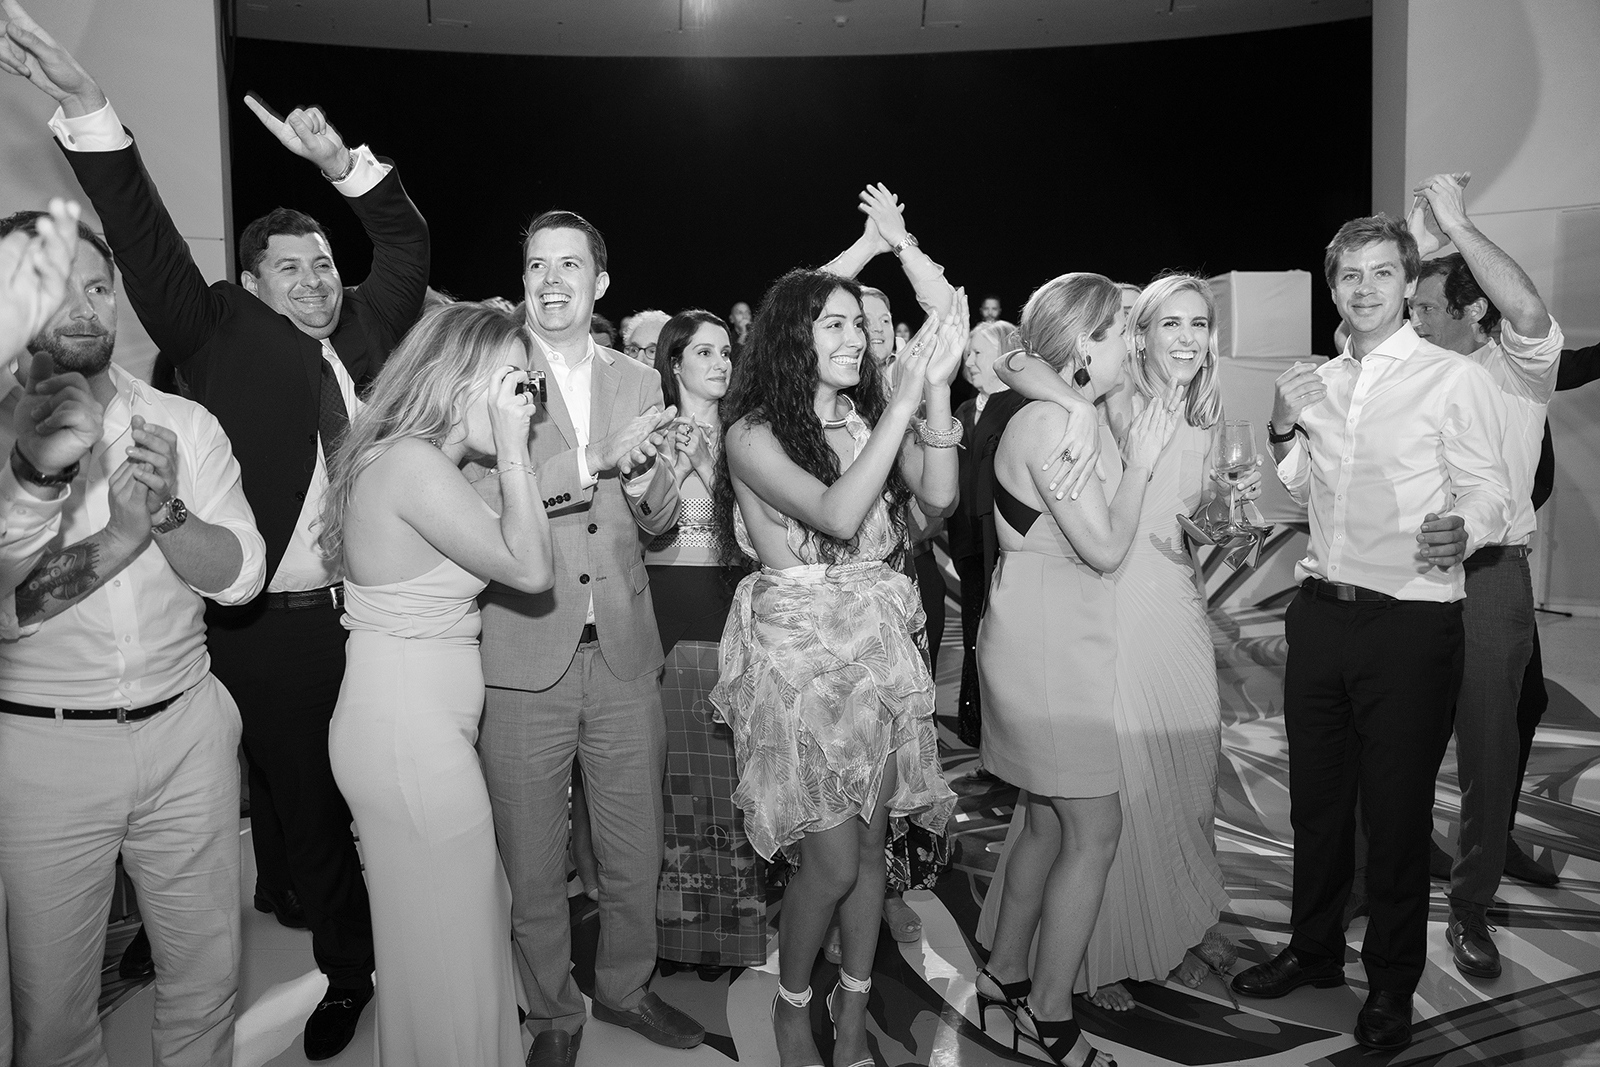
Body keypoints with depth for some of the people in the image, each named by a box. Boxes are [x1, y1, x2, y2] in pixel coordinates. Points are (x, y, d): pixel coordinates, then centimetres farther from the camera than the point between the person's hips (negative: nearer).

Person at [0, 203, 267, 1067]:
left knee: (208, 972, 14)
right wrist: (120, 539, -21)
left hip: (186, 733, 2)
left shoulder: (183, 425, 1)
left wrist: (166, 512, -23)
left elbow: (241, 574, -7)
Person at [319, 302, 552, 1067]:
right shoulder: (414, 464, -20)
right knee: (451, 945, 6)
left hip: (419, 722, 10)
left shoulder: (407, 459, 11)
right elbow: (531, 570, -20)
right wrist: (512, 450, -16)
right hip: (409, 731, -10)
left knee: (472, 918, 21)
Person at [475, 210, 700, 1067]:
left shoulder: (637, 379, 10)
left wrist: (642, 465, -11)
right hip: (524, 656, -3)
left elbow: (660, 518, 10)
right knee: (533, 865, 11)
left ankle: (625, 987, 41)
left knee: (636, 855, 16)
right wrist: (597, 458, -21)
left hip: (624, 652, 4)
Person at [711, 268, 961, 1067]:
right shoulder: (753, 434, -9)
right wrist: (903, 403, -21)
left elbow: (938, 493, -8)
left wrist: (936, 385, -16)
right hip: (798, 650, -4)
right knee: (832, 859, -3)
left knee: (870, 843, 11)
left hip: (877, 643, 5)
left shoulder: (870, 417, 6)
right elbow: (836, 515, -22)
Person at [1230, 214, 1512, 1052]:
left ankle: (1391, 981, 27)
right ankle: (1314, 950, 36)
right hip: (1321, 610, 5)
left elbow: (1490, 495, -9)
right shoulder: (1319, 383, 11)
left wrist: (1459, 531, -31)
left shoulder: (1455, 380, -7)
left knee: (1396, 808, 7)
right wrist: (1282, 429, 2)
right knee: (1315, 795, 16)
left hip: (1410, 623, -5)